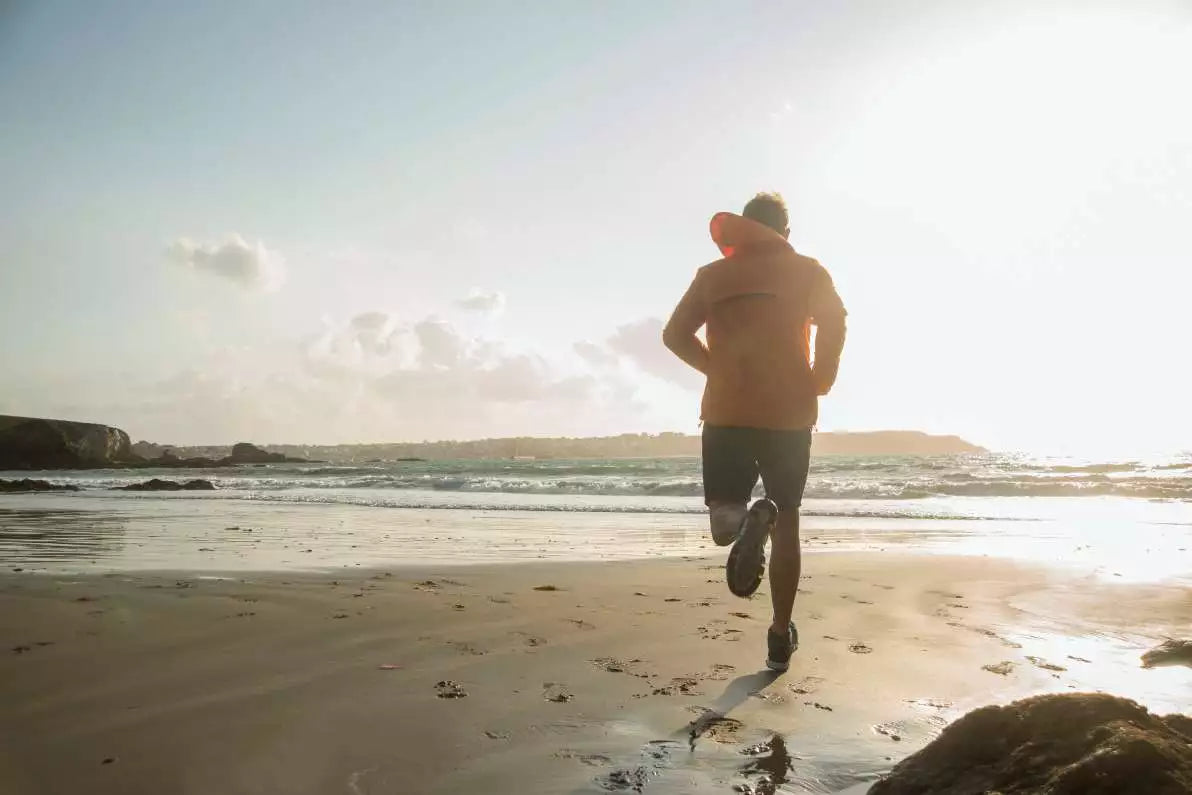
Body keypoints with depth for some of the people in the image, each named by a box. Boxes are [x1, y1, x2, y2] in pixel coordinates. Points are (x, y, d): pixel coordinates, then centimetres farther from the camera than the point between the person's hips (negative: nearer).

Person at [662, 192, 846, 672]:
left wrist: (720, 369, 12)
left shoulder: (713, 274, 12)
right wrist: (819, 382, 1)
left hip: (725, 411, 1)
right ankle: (780, 638, 14)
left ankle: (743, 520, -28)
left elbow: (675, 334, 2)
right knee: (786, 521, 13)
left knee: (724, 516, 10)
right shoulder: (806, 271, 7)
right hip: (789, 412, 0)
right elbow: (834, 323, -11)